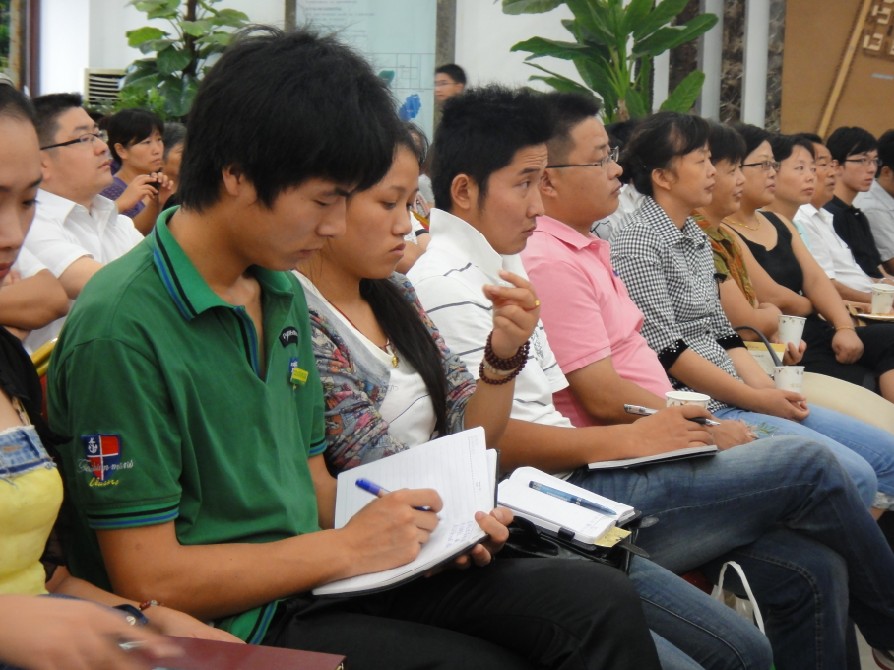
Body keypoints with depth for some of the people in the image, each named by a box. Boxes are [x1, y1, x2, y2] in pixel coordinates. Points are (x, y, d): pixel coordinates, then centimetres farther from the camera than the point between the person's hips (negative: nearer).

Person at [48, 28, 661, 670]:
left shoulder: (284, 296, 11)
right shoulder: (122, 328, -17)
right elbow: (149, 579, -17)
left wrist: (423, 527, -1)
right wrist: (346, 547, -13)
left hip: (317, 578, 8)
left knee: (603, 605, -8)